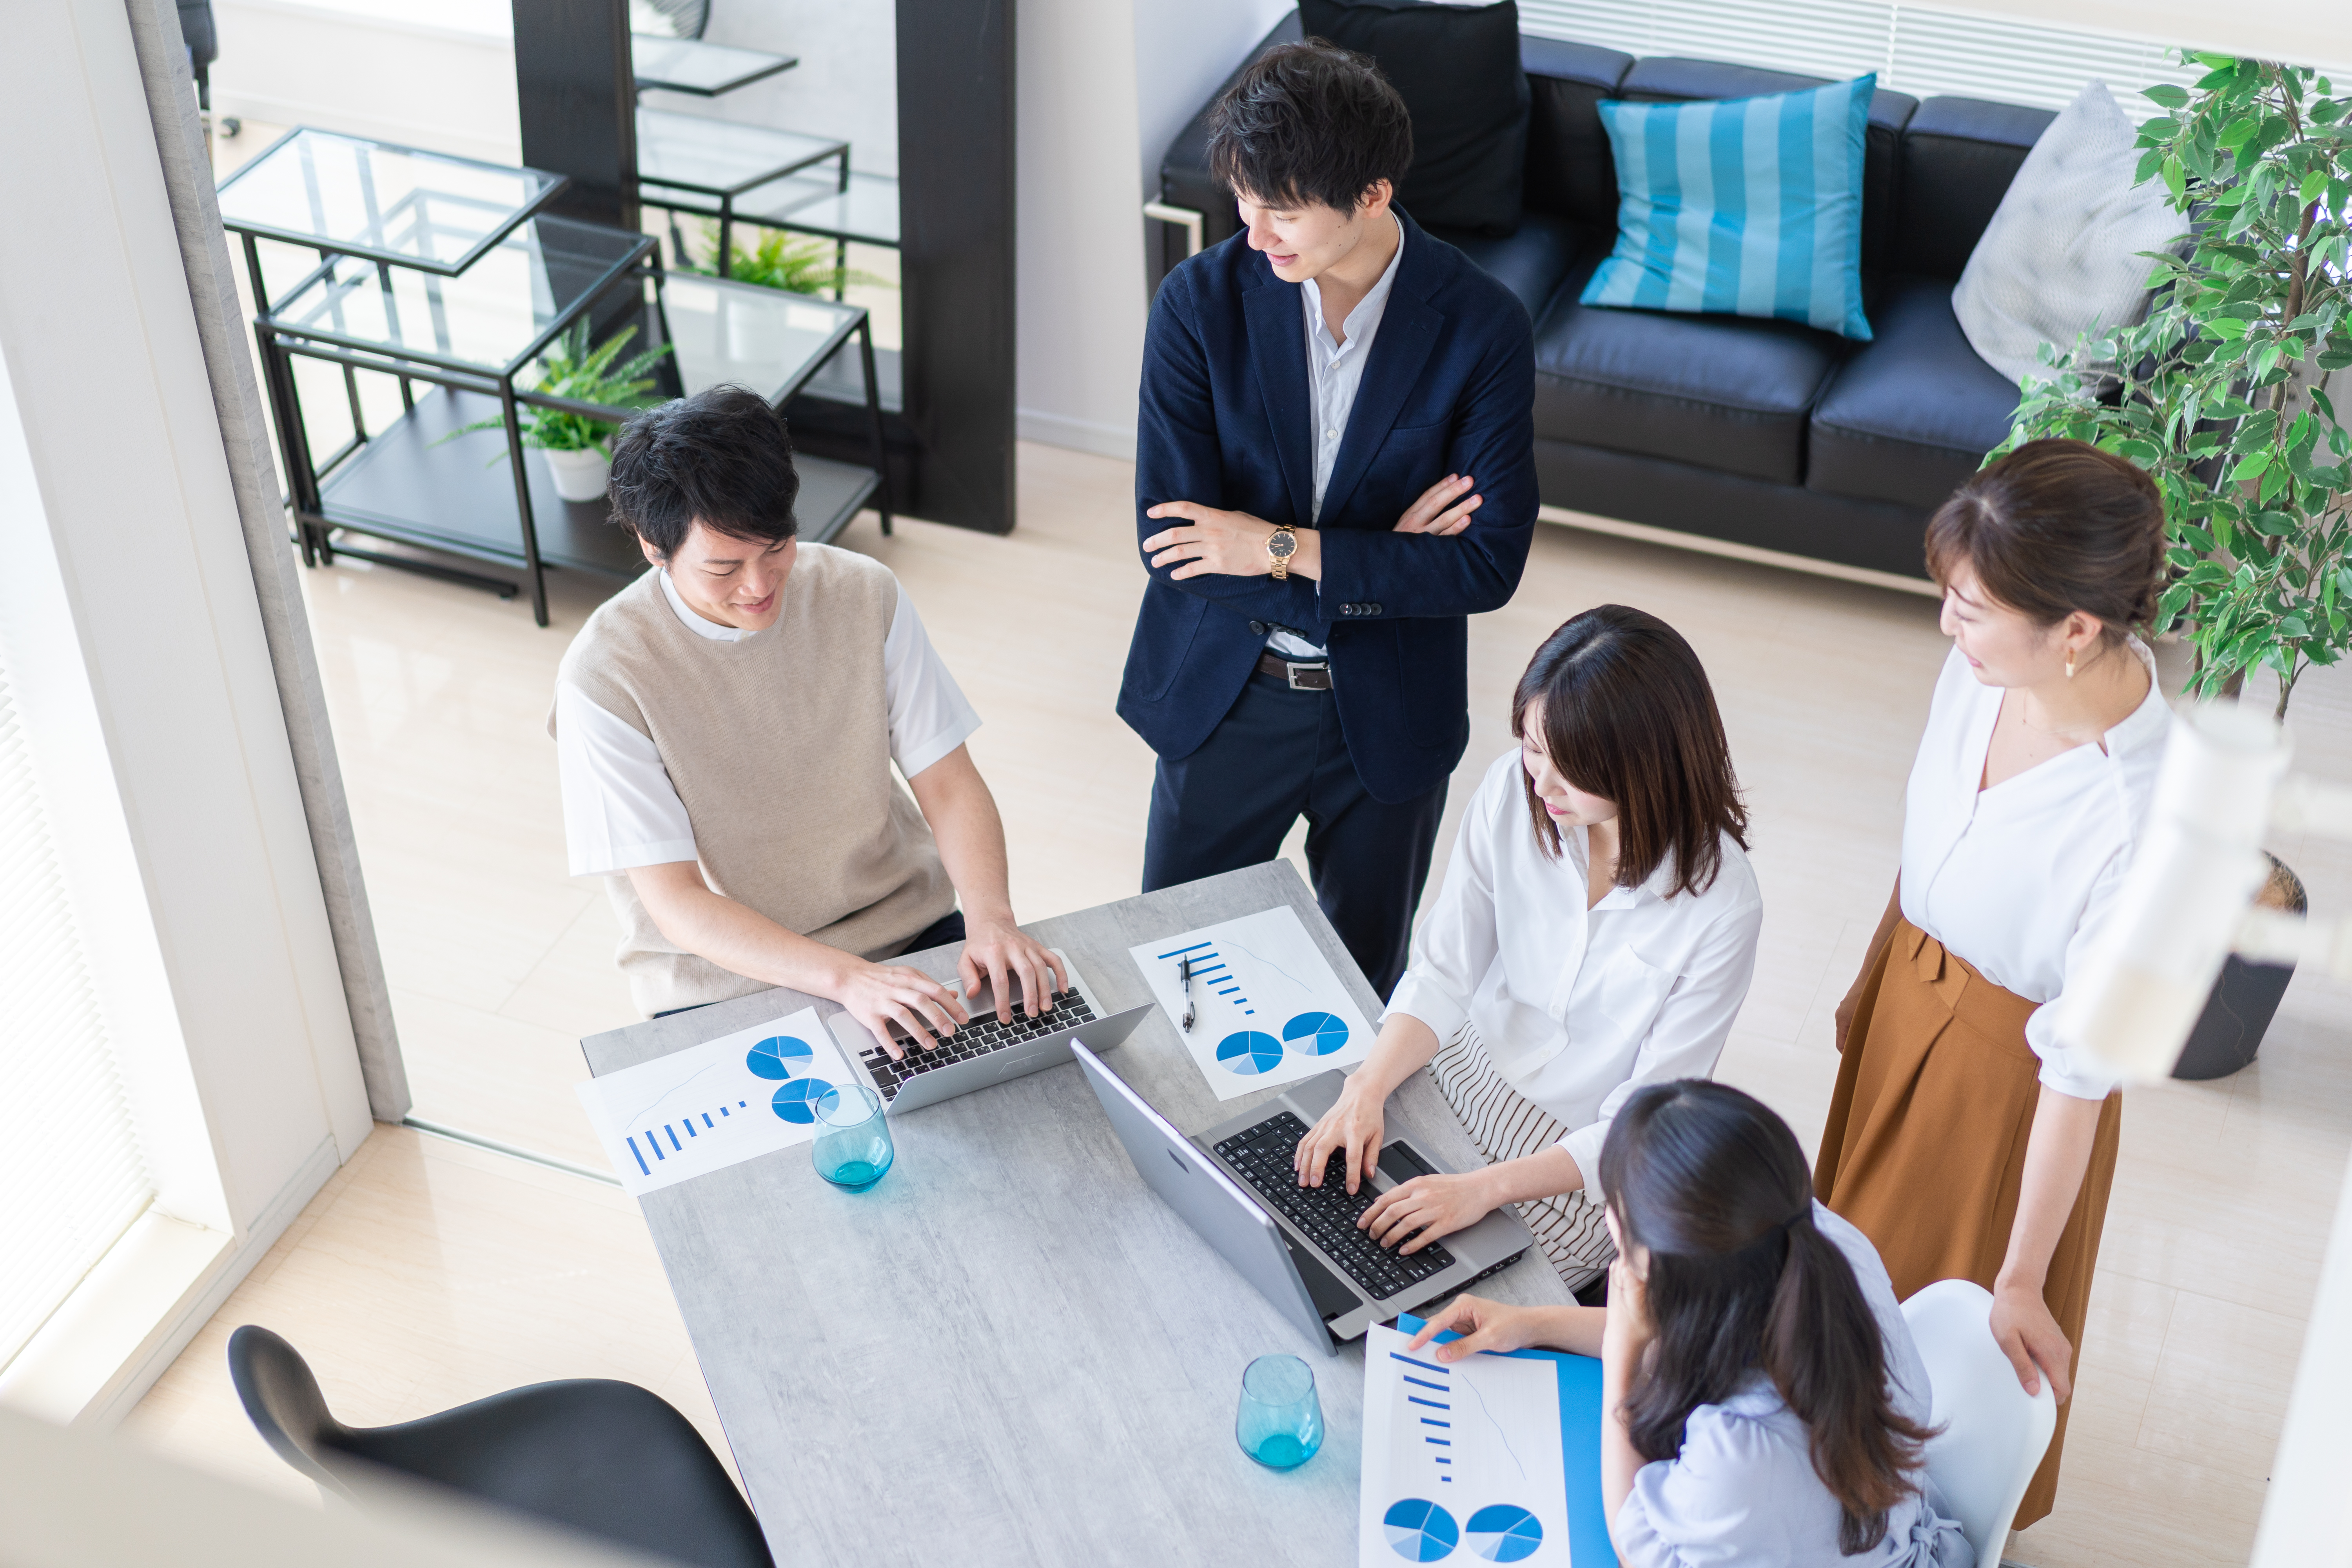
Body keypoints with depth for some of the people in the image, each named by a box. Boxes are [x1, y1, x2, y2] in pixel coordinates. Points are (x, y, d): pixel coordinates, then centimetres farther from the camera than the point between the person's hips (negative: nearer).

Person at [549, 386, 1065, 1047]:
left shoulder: (866, 593, -6)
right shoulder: (605, 677, -17)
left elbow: (949, 783, -2)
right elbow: (676, 905, -18)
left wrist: (991, 919, -22)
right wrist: (847, 978, -32)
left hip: (905, 932, 3)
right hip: (724, 979, -3)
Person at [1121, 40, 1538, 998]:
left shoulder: (1481, 327, -15)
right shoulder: (1200, 300, -14)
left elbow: (1490, 566, -18)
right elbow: (1170, 539, -17)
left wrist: (1283, 549, -22)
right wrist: (1374, 564, -21)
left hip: (1389, 713, 0)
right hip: (1222, 698, 1)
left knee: (1363, 983, 18)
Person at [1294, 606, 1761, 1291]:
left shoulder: (1719, 907, -26)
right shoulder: (1514, 792, -15)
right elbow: (1442, 974, -8)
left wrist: (1482, 1188, -31)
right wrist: (1367, 1088, -25)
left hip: (1588, 1158, -4)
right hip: (1470, 1069, 4)